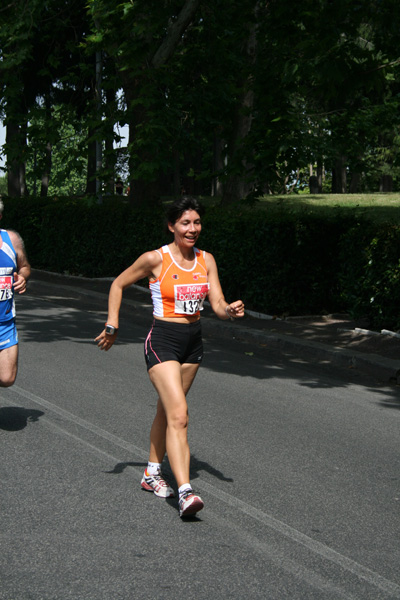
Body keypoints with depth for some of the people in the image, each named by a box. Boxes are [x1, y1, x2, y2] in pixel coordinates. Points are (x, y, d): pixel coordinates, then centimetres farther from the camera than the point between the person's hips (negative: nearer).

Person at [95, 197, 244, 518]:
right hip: (163, 340, -6)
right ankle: (185, 492, -25)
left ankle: (152, 473, 36)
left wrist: (231, 309, -23)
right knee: (179, 416, -18)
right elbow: (118, 284, 4)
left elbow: (218, 305, 0)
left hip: (193, 341, 6)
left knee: (167, 411, 19)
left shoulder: (206, 260, 4)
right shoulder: (156, 259, -10)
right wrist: (112, 325, 0)